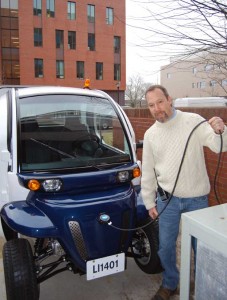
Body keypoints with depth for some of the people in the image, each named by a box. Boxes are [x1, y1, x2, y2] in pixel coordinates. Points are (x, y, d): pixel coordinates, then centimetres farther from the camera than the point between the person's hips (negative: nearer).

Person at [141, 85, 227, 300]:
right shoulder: (150, 134, 1)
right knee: (165, 246, 13)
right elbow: (148, 172, 6)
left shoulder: (193, 121, -10)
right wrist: (150, 202, 7)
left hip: (197, 199, -2)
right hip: (167, 199, 3)